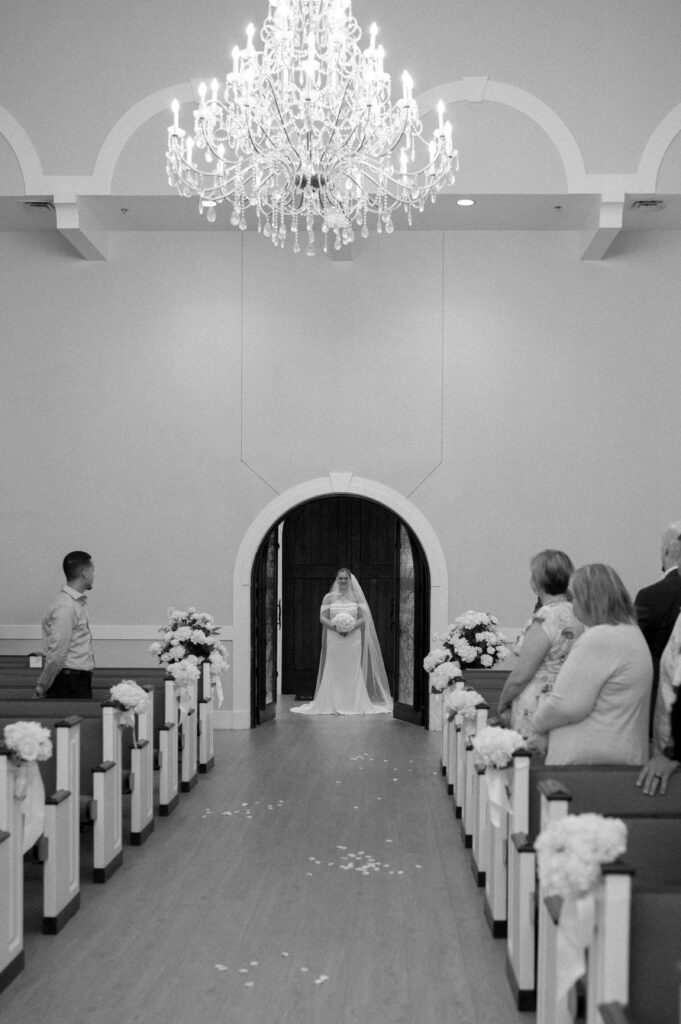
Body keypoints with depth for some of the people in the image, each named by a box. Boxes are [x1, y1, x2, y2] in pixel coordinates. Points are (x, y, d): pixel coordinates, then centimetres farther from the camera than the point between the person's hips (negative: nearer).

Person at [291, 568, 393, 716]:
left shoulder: (357, 597, 5)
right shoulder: (329, 597, 5)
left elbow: (364, 618, 3)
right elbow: (322, 618, 3)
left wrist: (352, 626, -14)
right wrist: (334, 626, -14)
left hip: (353, 638, 0)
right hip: (334, 638, 0)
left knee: (353, 670, -1)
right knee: (333, 670, -2)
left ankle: (354, 703, 6)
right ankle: (333, 704, 4)